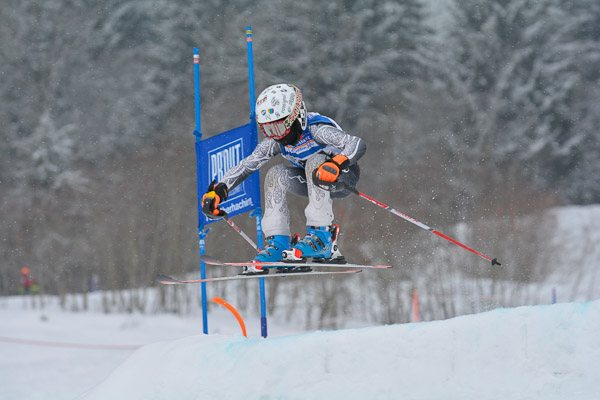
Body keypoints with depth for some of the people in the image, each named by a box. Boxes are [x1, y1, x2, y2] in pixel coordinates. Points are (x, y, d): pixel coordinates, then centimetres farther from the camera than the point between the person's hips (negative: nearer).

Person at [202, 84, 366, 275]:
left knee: (315, 162, -34)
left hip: (343, 179, -6)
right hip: (313, 184, 6)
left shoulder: (315, 129, -27)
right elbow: (246, 165, -6)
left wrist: (336, 165, -55)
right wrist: (219, 190, -19)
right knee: (276, 174, -17)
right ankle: (279, 243, -18)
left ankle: (322, 238, -36)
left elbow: (358, 144, -37)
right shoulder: (276, 141, -8)